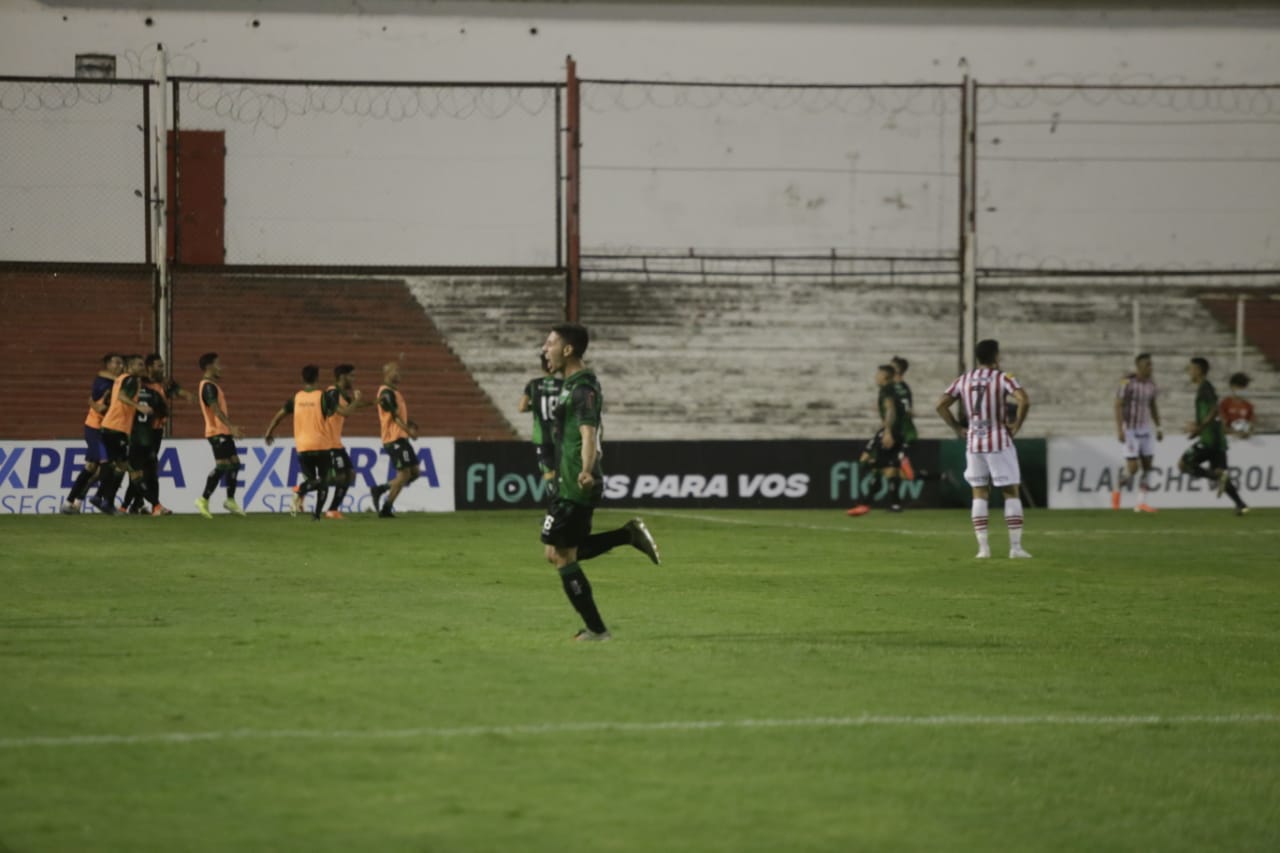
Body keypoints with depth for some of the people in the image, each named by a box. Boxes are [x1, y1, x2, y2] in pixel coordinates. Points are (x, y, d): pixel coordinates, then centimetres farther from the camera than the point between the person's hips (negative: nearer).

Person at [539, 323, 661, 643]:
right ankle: (629, 535, 13)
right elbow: (597, 430, 29)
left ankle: (595, 629, -1)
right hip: (570, 483, 10)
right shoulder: (576, 384, 16)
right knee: (561, 552, 14)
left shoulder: (582, 388, -16)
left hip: (574, 488, -10)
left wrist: (586, 470, -46)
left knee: (560, 554, -5)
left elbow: (589, 433, -30)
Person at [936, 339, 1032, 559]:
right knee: (1011, 492, 3)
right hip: (999, 442, -4)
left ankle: (983, 547, 2)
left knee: (979, 493, 9)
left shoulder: (963, 380, 7)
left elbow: (941, 405, 5)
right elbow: (1024, 400, -20)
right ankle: (1015, 547, -2)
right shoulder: (1003, 378, -6)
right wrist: (1016, 425, -8)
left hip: (973, 442, 4)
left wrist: (957, 429, 10)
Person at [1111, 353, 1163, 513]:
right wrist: (1119, 430, -22)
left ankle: (1141, 503, 4)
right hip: (1130, 429, -6)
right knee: (1132, 467, -10)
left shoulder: (1151, 383, 4)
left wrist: (1158, 428, 12)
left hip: (1145, 429, 6)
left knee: (1147, 465, 0)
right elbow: (1118, 405, -17)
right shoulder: (1128, 383, -17)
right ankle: (1117, 491, 17)